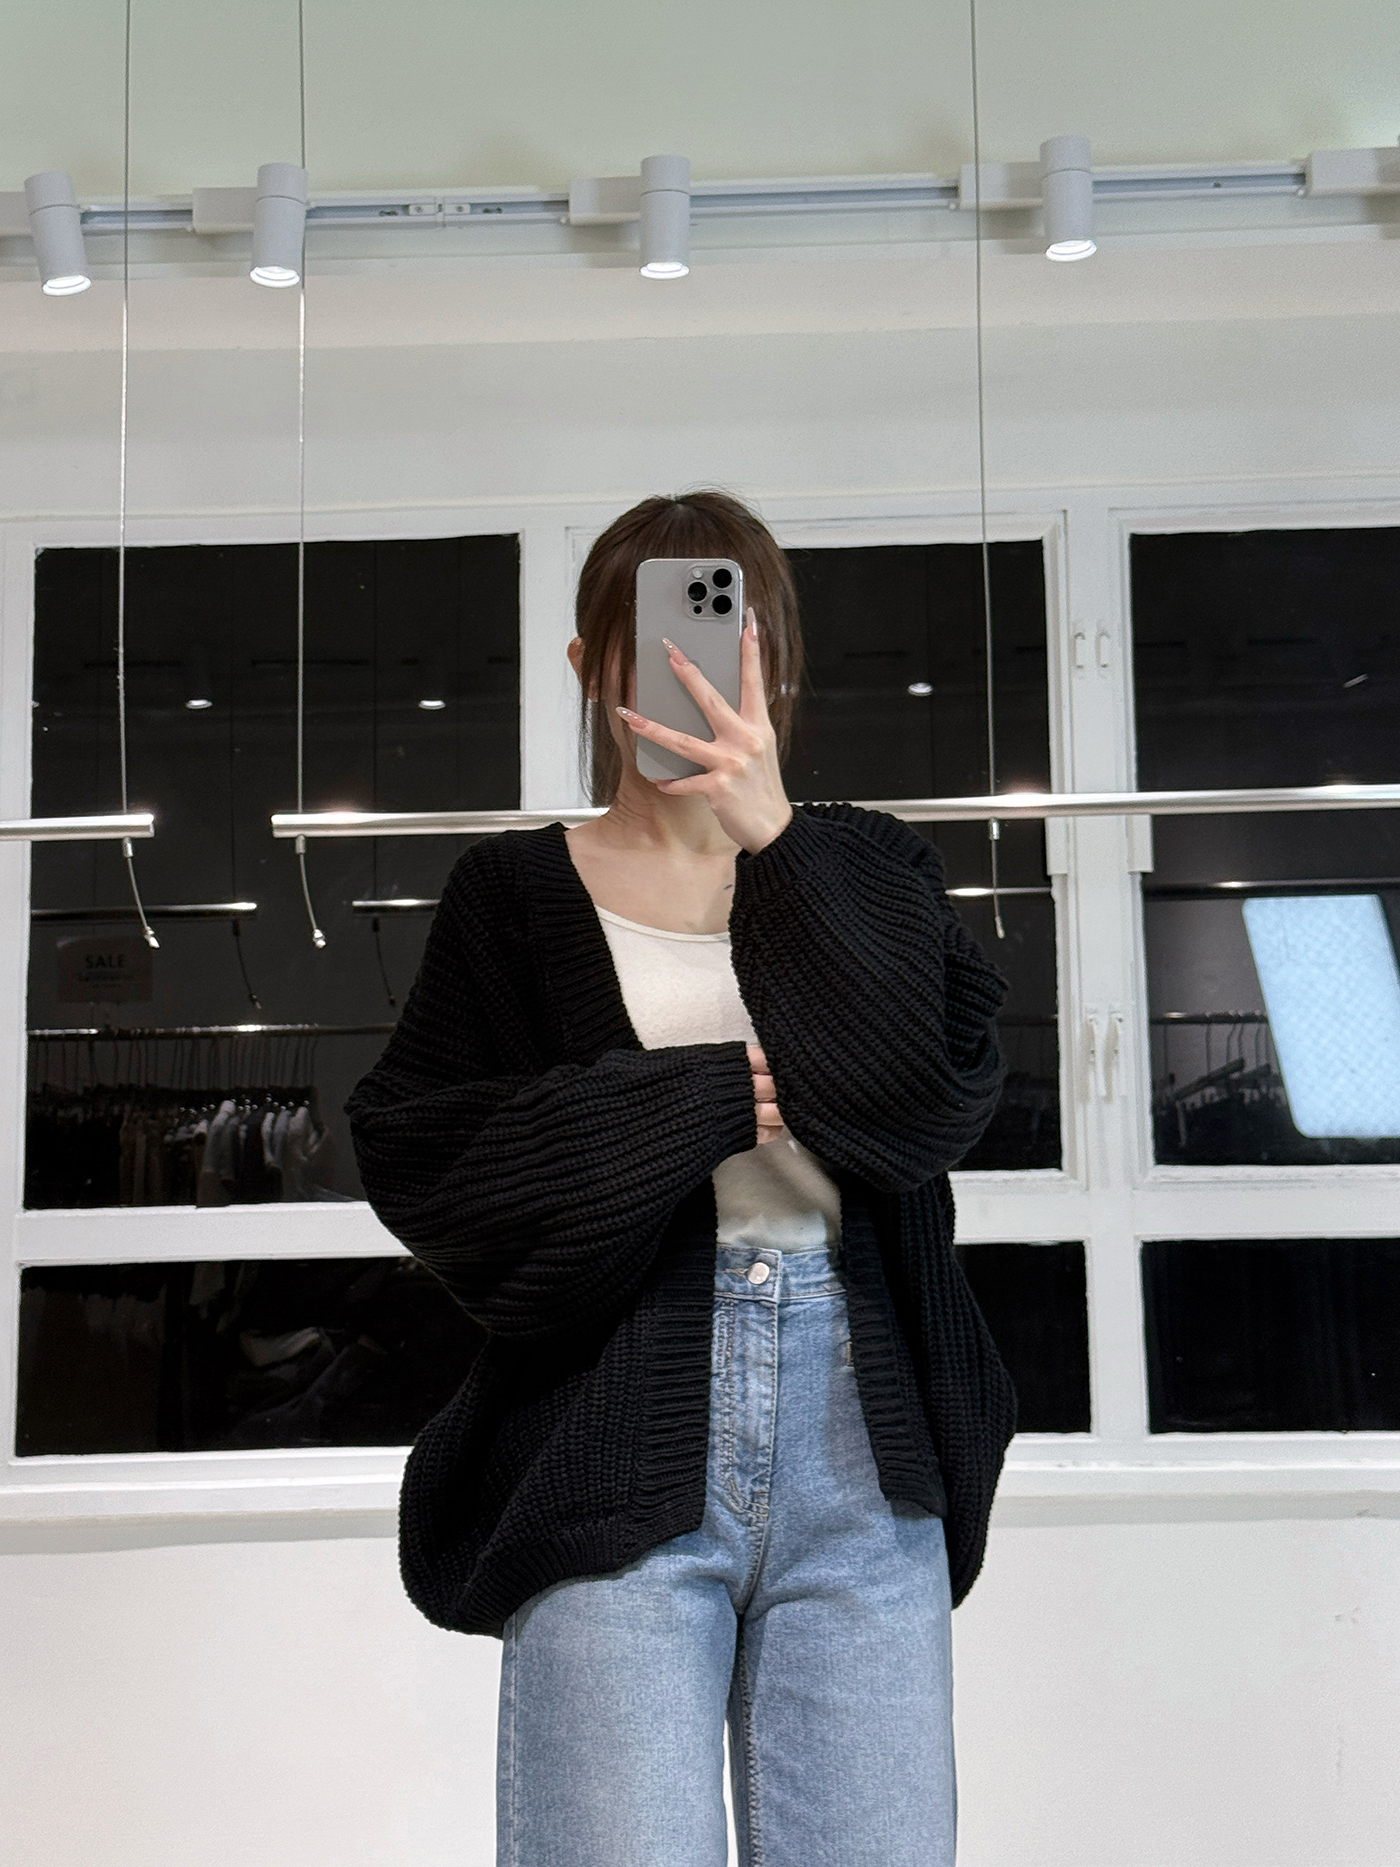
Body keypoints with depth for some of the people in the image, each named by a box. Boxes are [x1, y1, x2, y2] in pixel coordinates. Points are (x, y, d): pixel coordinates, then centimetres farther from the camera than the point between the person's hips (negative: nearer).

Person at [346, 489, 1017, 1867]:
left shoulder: (867, 869, 14)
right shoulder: (517, 894, 10)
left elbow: (940, 1097, -4)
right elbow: (416, 1158, -1)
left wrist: (773, 836, -12)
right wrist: (710, 1095, -7)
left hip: (858, 1434, 2)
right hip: (617, 1431, -1)